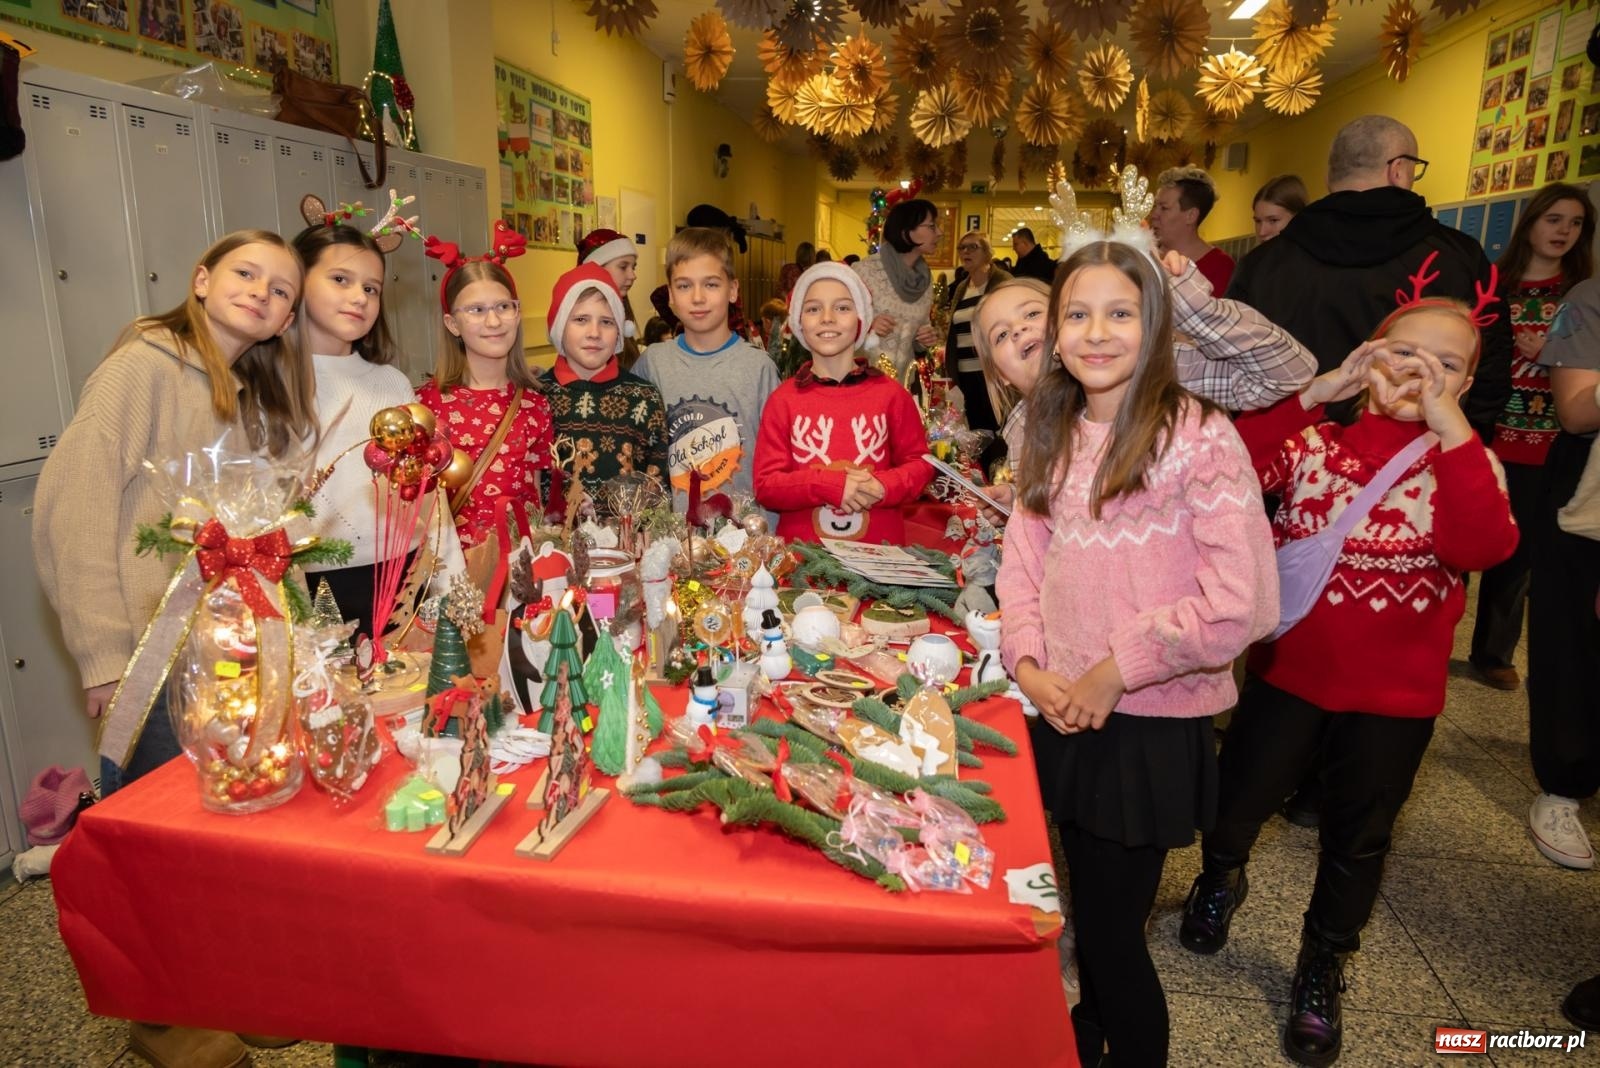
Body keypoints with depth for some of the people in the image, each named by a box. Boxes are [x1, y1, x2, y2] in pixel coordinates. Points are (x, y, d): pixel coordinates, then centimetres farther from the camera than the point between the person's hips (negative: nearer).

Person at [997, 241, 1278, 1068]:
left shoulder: (1199, 436, -14)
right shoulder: (1054, 437, 5)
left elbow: (1242, 604, -19)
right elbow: (1022, 563, 8)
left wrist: (1114, 670, -15)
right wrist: (1028, 662, -7)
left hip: (1150, 724, -5)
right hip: (1064, 714, 5)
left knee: (1111, 926, 8)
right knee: (1087, 903, 22)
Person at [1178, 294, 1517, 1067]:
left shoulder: (1467, 463, -3)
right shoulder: (1315, 441, -3)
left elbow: (1481, 547, -24)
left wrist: (1450, 428, -26)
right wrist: (1313, 393, -24)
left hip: (1394, 692, 1)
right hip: (1290, 671, 0)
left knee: (1357, 841, 16)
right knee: (1236, 804, 11)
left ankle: (1321, 974, 40)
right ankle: (1219, 880, 47)